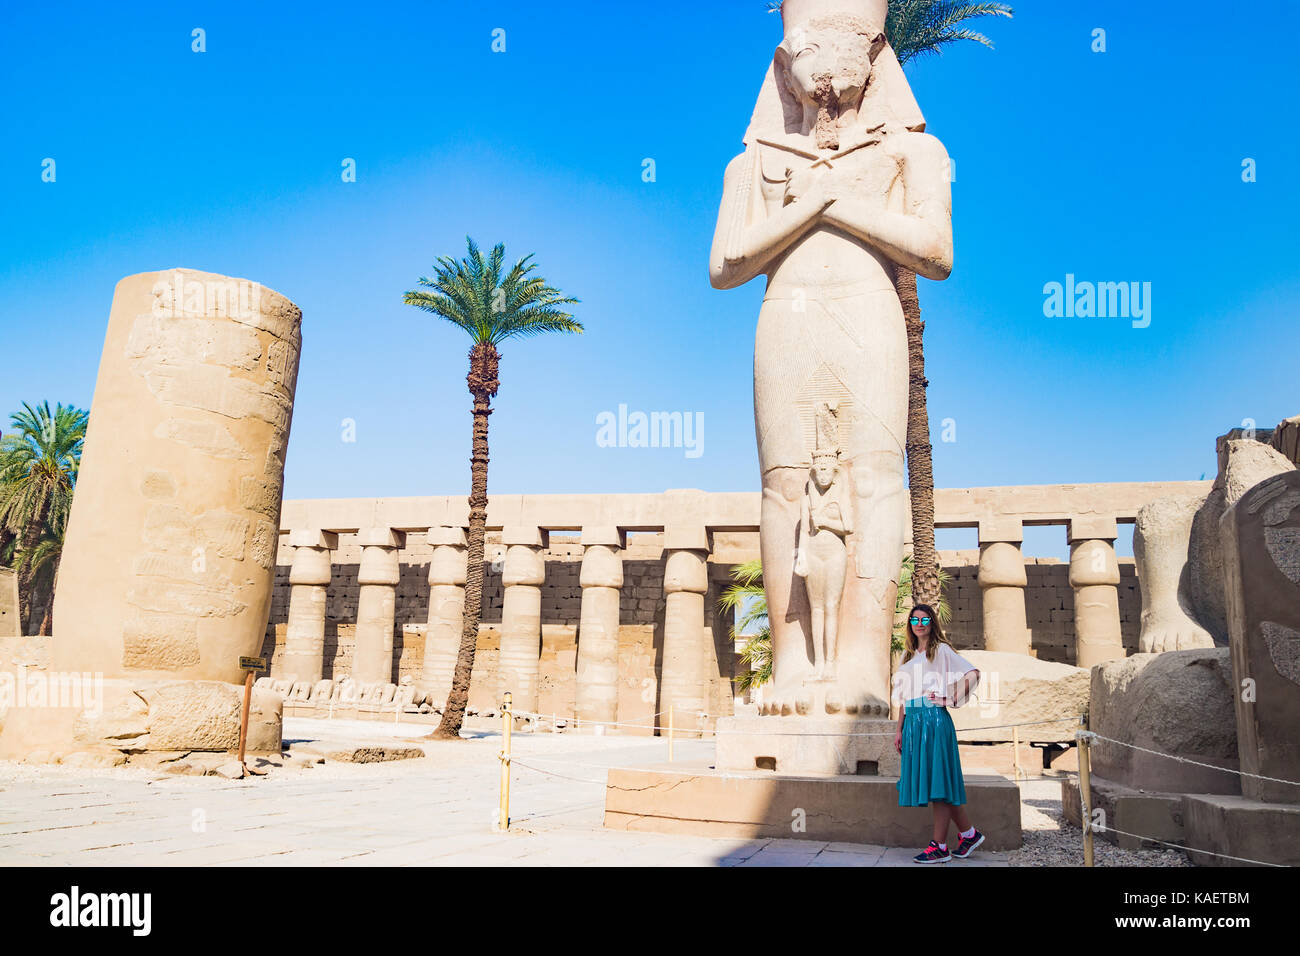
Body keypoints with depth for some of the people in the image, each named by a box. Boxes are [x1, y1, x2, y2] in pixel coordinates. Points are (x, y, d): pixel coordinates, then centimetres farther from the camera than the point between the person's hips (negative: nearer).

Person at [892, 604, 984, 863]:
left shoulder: (941, 650, 1)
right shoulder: (908, 655, 20)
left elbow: (972, 673, -9)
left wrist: (953, 699, -10)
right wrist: (899, 730, 16)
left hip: (934, 719, -7)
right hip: (913, 722, 7)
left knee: (938, 780, -6)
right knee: (925, 781, 7)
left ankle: (939, 846, -3)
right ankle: (969, 833, 20)